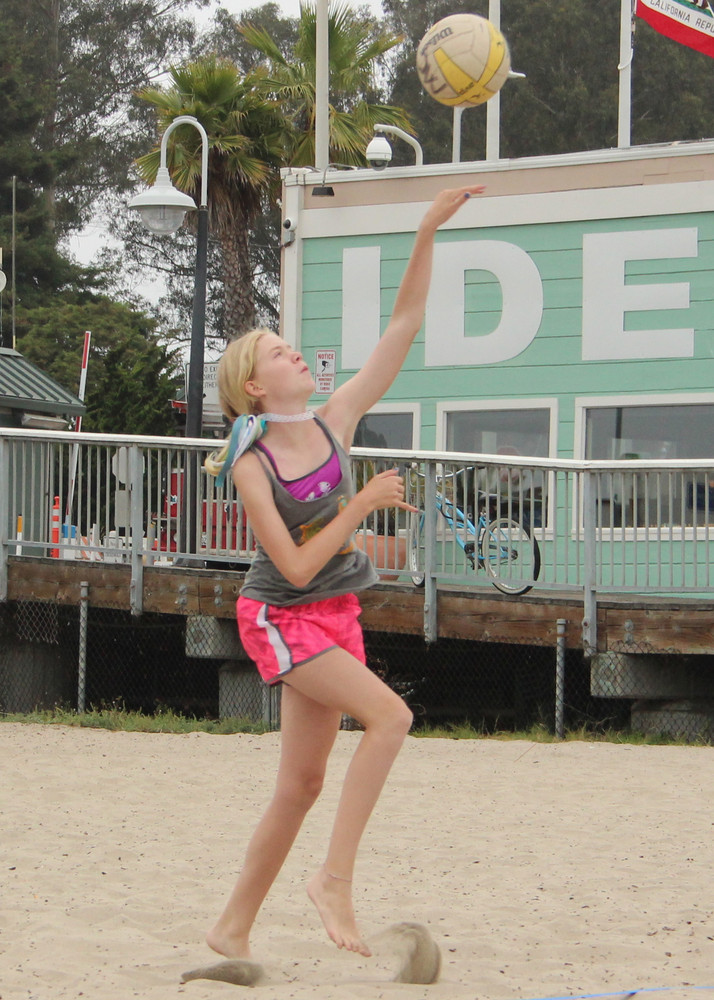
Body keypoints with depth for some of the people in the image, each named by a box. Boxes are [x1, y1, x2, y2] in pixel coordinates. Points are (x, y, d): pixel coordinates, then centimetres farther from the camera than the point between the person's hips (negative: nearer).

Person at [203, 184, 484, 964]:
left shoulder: (335, 422, -3)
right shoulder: (252, 468, -16)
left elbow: (403, 328, -6)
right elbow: (297, 567, -21)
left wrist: (428, 233, -12)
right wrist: (362, 505, -22)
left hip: (332, 617, 6)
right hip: (280, 617, -6)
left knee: (302, 785, 8)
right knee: (389, 715, -25)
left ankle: (232, 929, 17)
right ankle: (335, 877, -22)